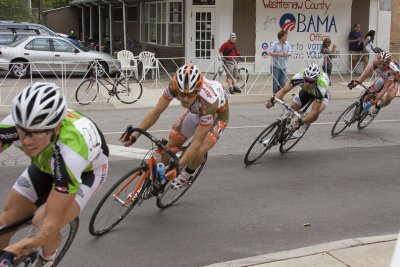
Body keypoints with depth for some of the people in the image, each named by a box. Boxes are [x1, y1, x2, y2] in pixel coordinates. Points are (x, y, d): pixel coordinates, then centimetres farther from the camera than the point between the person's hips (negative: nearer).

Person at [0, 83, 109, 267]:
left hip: (86, 169, -4)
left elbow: (52, 223, -41)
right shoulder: (18, 123, -34)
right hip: (45, 164, 4)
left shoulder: (70, 150, -44)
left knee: (43, 223, -24)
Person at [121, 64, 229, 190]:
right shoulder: (174, 86, -34)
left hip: (217, 115, -4)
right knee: (171, 146, -5)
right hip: (195, 110, 4)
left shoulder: (208, 101, -45)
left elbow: (197, 142, -42)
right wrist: (134, 135, -30)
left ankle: (188, 174, 8)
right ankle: (154, 182, 13)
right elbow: (156, 111, -22)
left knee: (199, 152, -24)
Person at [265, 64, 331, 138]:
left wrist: (301, 123, -55)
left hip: (322, 93, -3)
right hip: (306, 91, 3)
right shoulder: (299, 77, -38)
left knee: (315, 113, -29)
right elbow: (283, 91, -36)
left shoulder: (321, 85, -44)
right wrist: (272, 100, -55)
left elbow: (314, 111, -44)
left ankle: (303, 127, 1)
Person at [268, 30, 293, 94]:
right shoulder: (274, 44, -6)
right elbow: (269, 53, -12)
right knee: (275, 82, -3)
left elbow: (290, 52, 3)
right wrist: (279, 54, -19)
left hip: (283, 66, 4)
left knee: (283, 83, 6)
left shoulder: (287, 44, 7)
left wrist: (286, 54, -19)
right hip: (275, 66, -4)